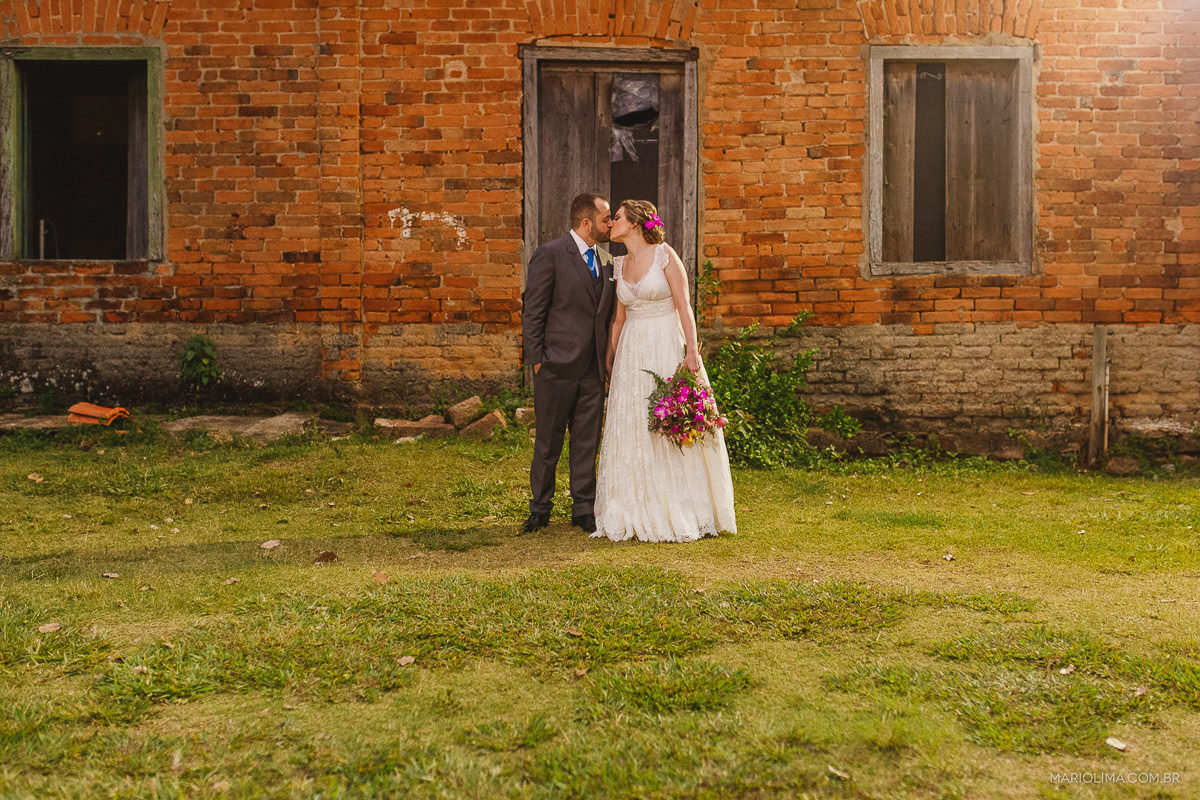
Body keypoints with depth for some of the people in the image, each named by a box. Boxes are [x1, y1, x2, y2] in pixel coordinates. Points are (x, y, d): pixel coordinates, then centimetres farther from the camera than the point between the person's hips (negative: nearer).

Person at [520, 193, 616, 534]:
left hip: (594, 367, 5)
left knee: (588, 441, 8)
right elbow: (532, 311, -7)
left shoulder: (606, 259, 12)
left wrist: (608, 361, 12)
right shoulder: (550, 254, -8)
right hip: (557, 365, -5)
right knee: (548, 441, 4)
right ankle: (540, 508, 19)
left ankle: (584, 509, 18)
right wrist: (536, 359, -11)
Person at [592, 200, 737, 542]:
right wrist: (610, 359, 17)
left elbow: (683, 306, -9)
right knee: (631, 433, 4)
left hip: (667, 347, -6)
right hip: (633, 353, 6)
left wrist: (692, 351, -16)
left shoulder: (664, 254, -5)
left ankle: (681, 512, 6)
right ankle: (640, 513, 12)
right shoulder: (621, 264, 12)